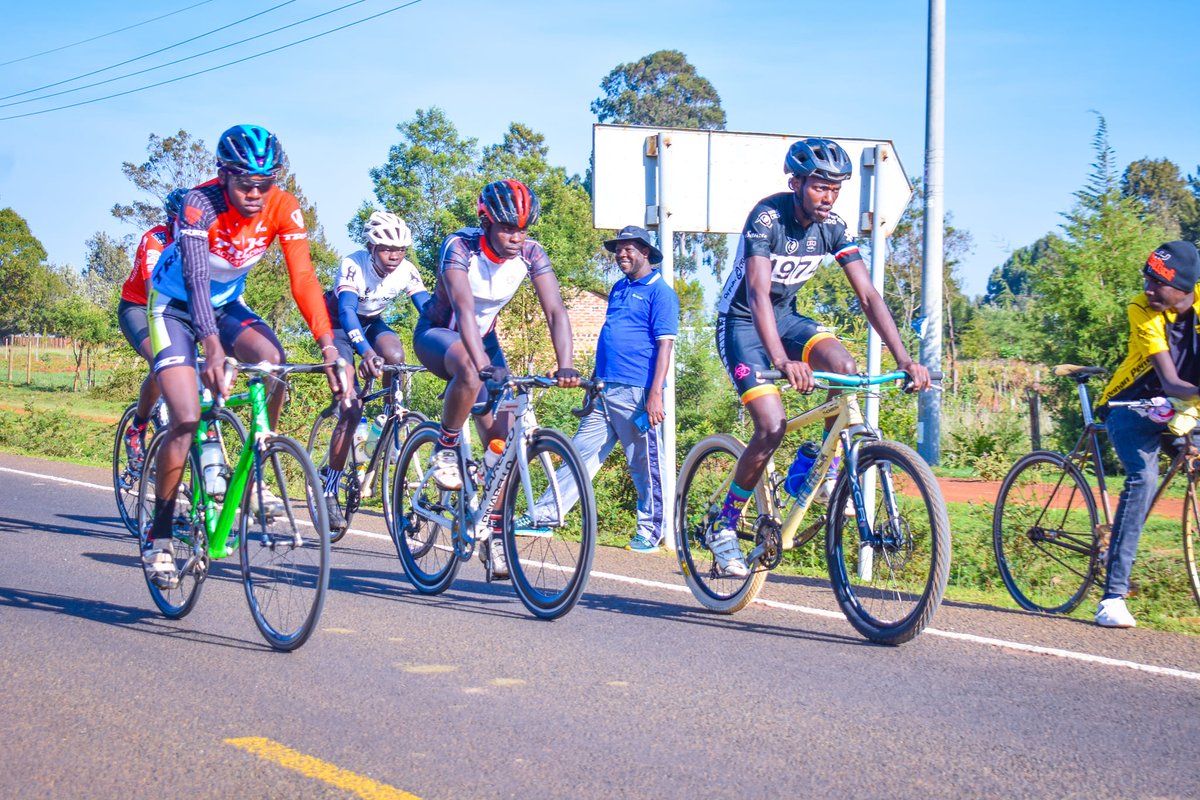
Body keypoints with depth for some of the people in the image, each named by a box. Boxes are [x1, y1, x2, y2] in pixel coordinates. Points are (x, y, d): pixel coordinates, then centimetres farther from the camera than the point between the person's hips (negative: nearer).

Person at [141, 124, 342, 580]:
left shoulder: (284, 209, -20)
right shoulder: (200, 204, -30)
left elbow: (303, 277, -26)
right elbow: (196, 278, -42)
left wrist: (327, 343, -40)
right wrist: (213, 349, -56)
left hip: (226, 304, 4)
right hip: (175, 306, -4)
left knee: (273, 360, -28)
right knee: (187, 418, -18)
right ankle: (158, 535, -4)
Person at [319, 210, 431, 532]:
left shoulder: (406, 271, -19)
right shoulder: (353, 265, -31)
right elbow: (346, 310, -46)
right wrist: (366, 352, -62)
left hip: (372, 323, 4)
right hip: (340, 326, -4)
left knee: (395, 355, -34)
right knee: (351, 409, -17)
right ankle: (329, 493, -7)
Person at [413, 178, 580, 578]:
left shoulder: (530, 254, -17)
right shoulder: (459, 246, -29)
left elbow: (555, 311, -25)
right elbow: (464, 308, -42)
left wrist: (566, 366, -40)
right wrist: (483, 364, -57)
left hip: (483, 338, 5)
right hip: (437, 334, -4)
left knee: (501, 437, -9)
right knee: (470, 370, -41)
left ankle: (494, 534, 1)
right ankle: (445, 451, -17)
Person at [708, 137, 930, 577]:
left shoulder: (833, 227, -9)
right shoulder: (767, 217, -25)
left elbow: (868, 296, -11)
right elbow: (758, 293, -36)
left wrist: (905, 360, -22)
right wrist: (783, 362, -51)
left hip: (786, 316, 5)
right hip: (742, 322, -5)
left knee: (844, 366, -25)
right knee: (772, 426, -20)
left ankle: (828, 474, -6)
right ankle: (723, 527, -3)